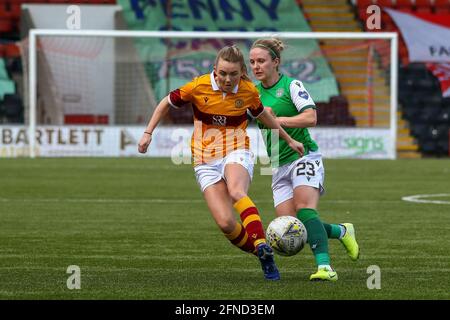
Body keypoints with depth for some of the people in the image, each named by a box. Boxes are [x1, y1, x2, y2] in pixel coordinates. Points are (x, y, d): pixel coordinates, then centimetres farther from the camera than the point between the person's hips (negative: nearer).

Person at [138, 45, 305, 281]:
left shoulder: (249, 91, -2)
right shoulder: (198, 87, -8)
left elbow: (262, 115, 19)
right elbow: (166, 104, 8)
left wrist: (289, 140, 27)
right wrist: (148, 133, 5)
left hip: (236, 153, -1)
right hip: (206, 161, 1)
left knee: (236, 192, -37)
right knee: (226, 224, -16)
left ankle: (262, 246, -46)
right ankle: (263, 256, 3)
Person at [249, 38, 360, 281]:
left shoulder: (292, 85, -6)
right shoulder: (254, 92, 12)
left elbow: (311, 117, -18)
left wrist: (277, 120, -22)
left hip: (303, 156, -6)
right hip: (279, 167, 6)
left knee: (304, 209, -28)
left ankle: (325, 267, -33)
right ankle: (341, 231, 16)